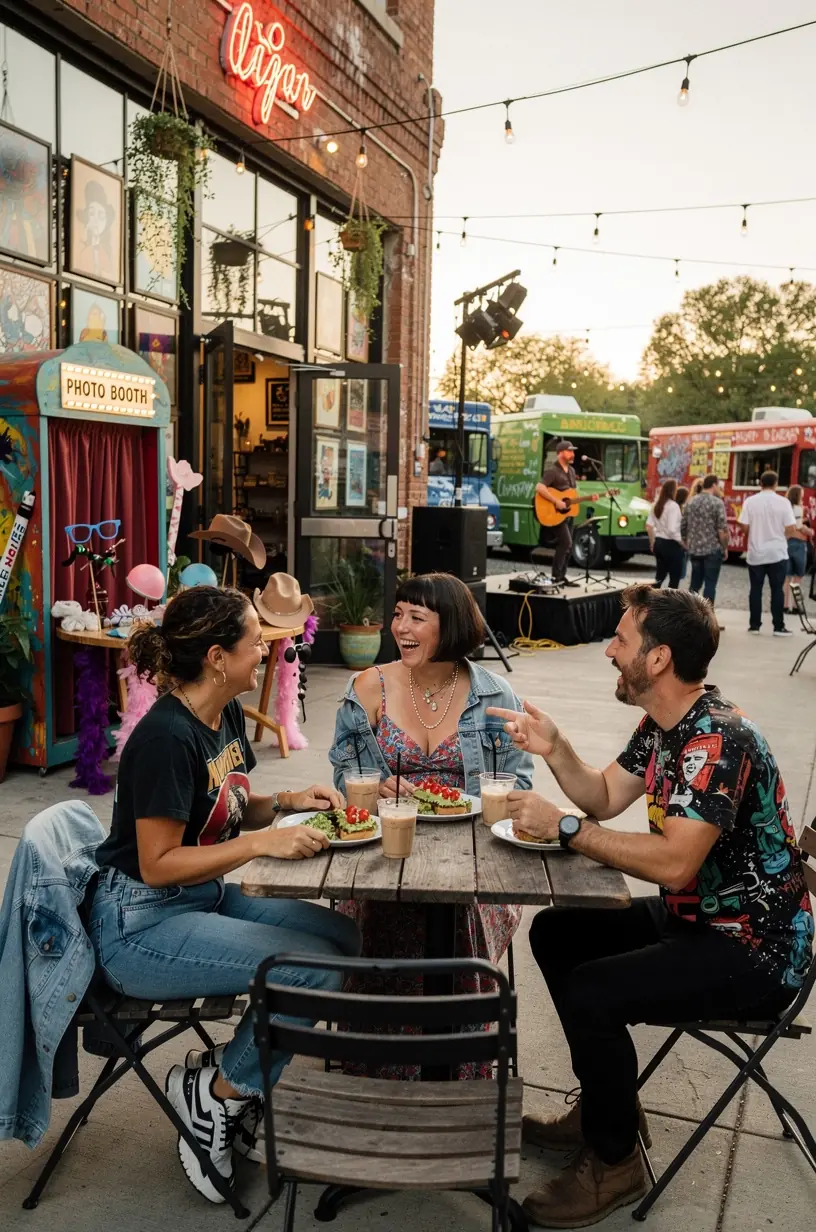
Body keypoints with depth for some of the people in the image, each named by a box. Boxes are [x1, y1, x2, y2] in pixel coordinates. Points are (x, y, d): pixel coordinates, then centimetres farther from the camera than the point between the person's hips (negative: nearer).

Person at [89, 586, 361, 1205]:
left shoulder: (228, 715, 4)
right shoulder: (166, 737, -24)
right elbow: (158, 865, -23)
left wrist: (286, 801, 0)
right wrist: (263, 841, -26)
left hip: (204, 898, 10)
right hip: (142, 923, -9)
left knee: (344, 936, -2)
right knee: (316, 969, -20)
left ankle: (229, 1083, 9)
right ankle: (215, 1092, 3)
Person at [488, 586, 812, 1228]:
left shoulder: (717, 740, -28)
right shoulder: (665, 724, 3)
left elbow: (674, 863, -35)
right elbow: (605, 798, 9)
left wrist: (564, 826, -27)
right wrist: (555, 749, -9)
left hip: (753, 952, -10)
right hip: (694, 917, 10)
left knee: (589, 993, -23)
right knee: (555, 933, 9)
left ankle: (614, 1161, 3)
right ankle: (608, 1105, 24)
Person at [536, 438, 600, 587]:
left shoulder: (571, 470, 14)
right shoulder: (552, 471, -14)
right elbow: (539, 488, -27)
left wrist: (589, 497, 6)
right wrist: (557, 502, -29)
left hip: (568, 513, 9)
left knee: (567, 546, 10)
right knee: (566, 543, -16)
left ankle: (562, 576, 18)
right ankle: (556, 577, -9)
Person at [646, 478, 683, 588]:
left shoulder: (656, 505, 5)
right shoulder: (673, 506, -16)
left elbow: (649, 526, 7)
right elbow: (672, 530, -22)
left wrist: (652, 542, 18)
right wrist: (682, 543, -10)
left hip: (659, 543, 7)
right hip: (671, 545, -7)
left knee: (659, 576, 16)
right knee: (674, 578, 5)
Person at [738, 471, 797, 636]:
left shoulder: (750, 501, -3)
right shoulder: (783, 502, -7)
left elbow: (744, 526, -5)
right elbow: (791, 529, -9)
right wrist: (781, 536, 12)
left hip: (755, 553, 2)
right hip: (777, 553, -1)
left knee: (756, 589, 9)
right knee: (777, 590, 4)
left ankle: (754, 625, 10)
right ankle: (778, 627, 5)